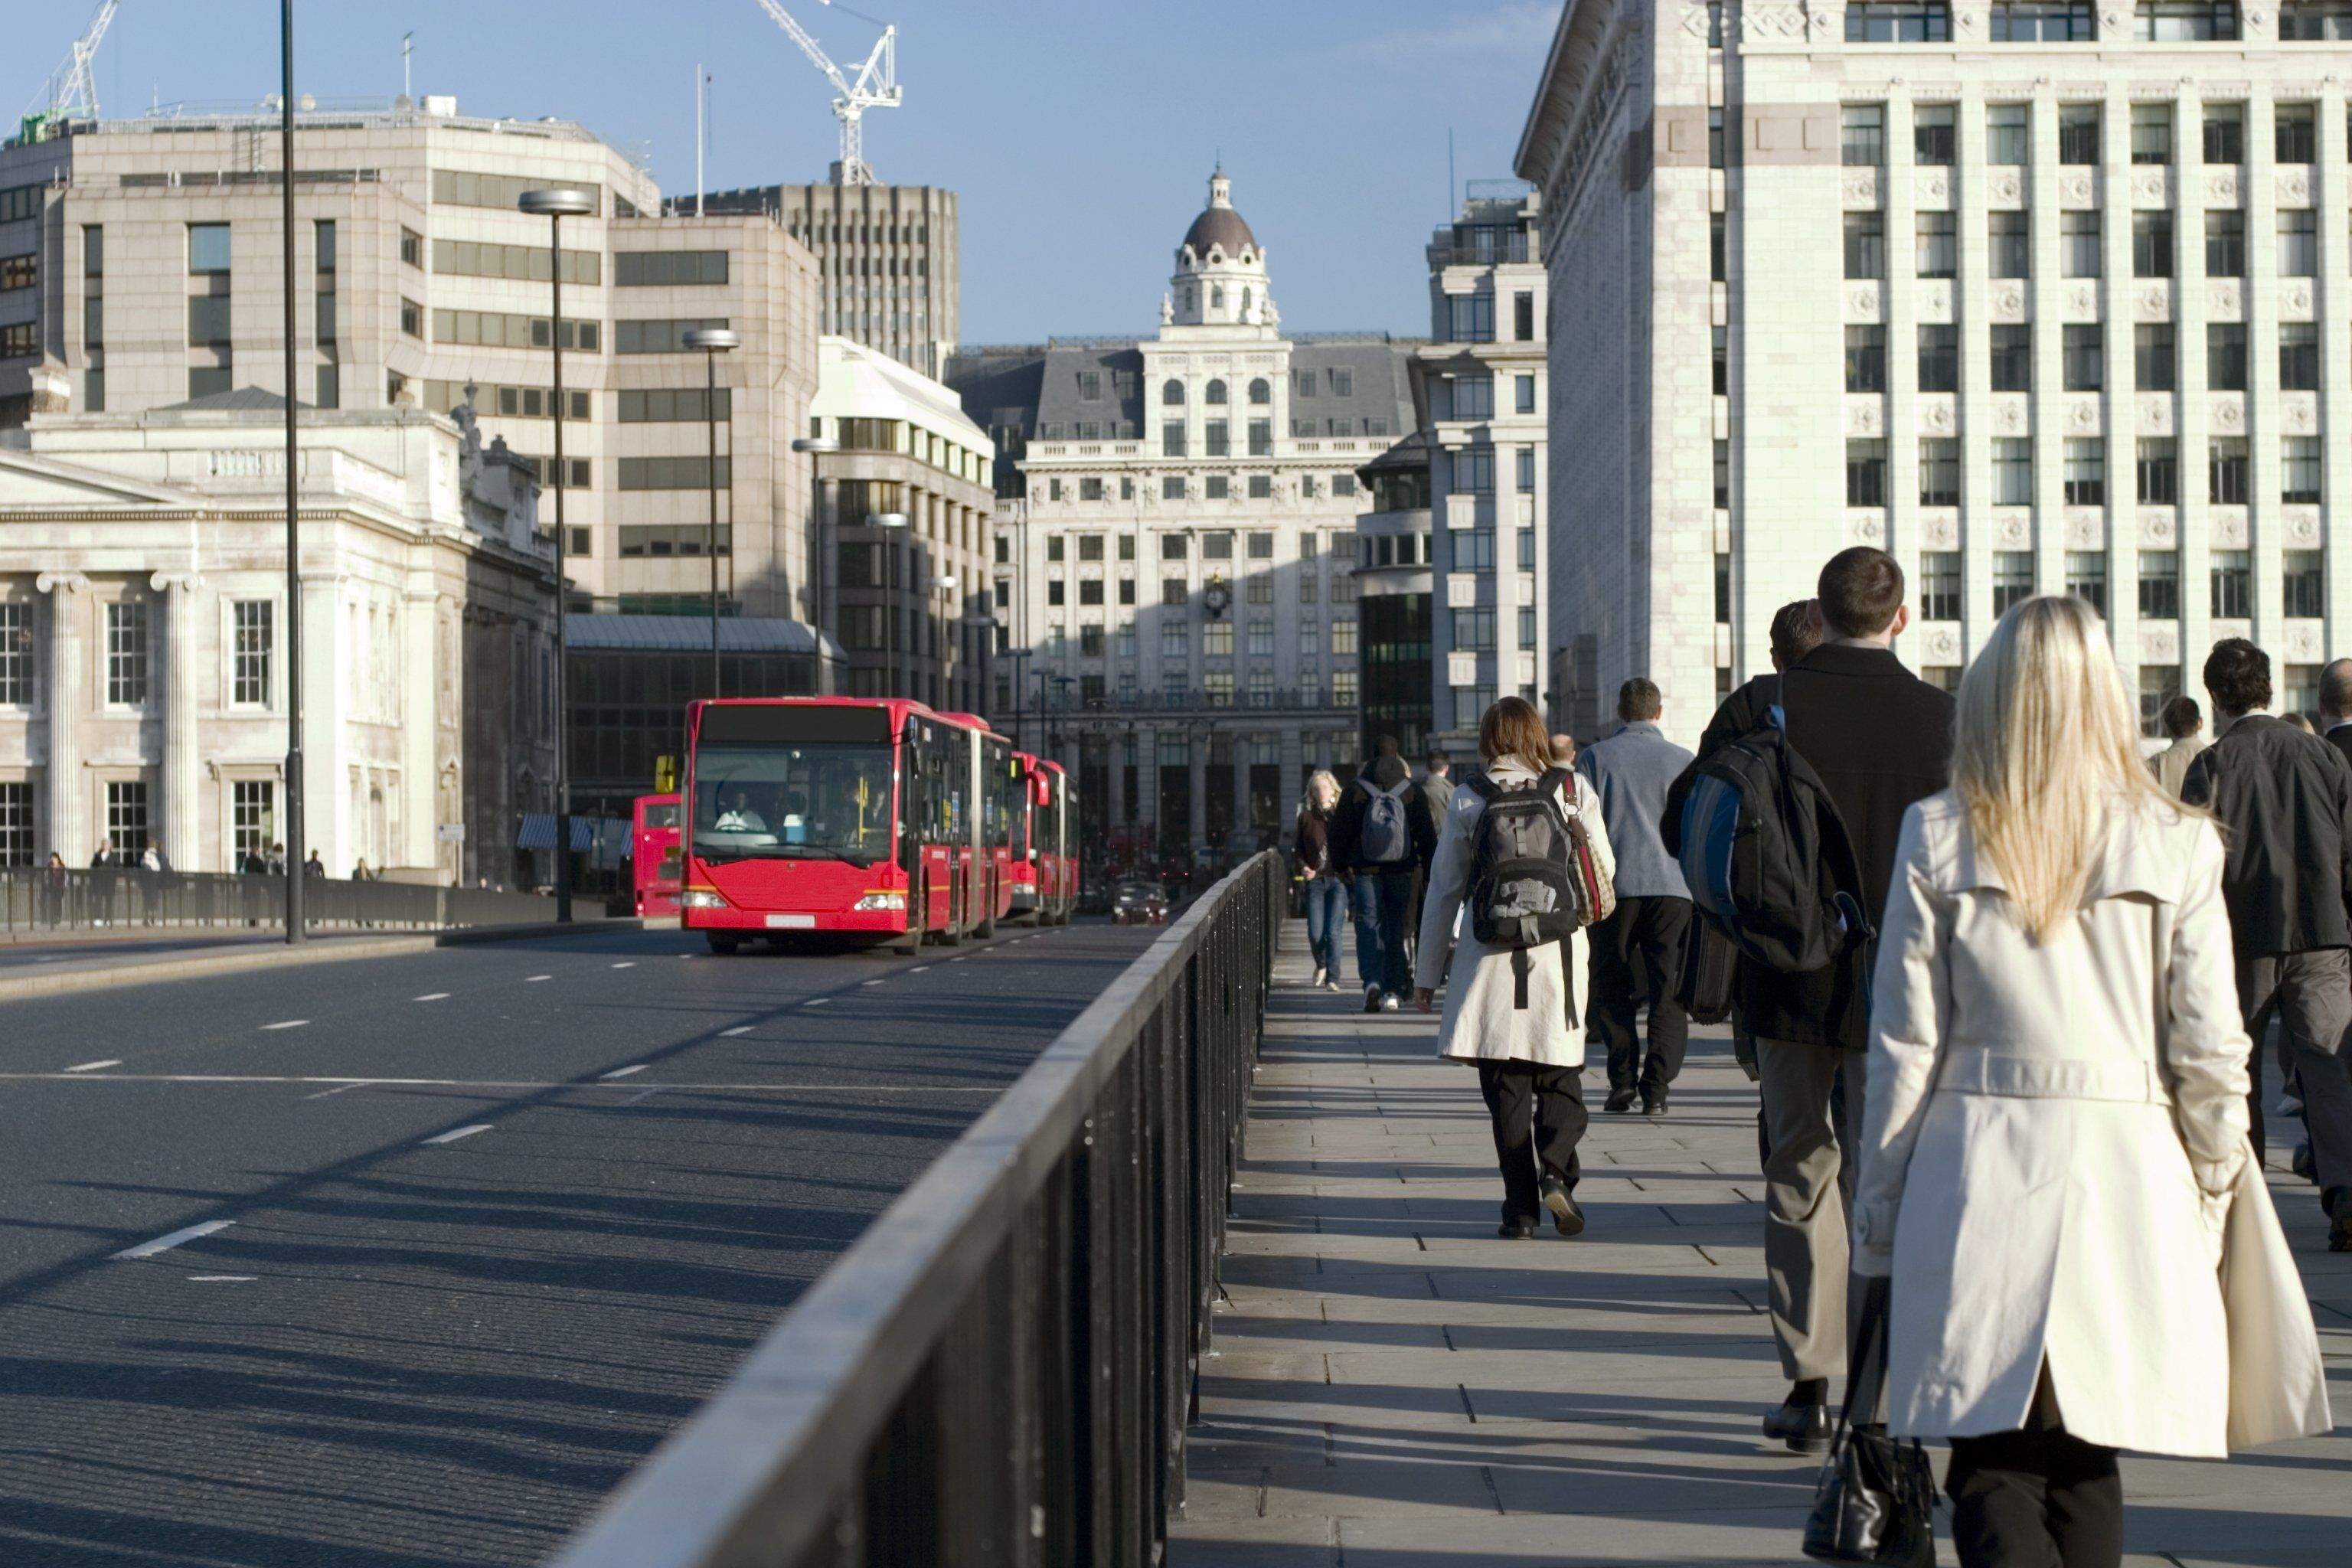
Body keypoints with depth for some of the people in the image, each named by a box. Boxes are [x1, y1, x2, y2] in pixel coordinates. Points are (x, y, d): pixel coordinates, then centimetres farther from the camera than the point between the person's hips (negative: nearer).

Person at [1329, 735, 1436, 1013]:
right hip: (1400, 872, 1)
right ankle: (1393, 991, 10)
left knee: (1368, 926, 1)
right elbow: (1426, 834, 3)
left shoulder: (1354, 791, -2)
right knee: (1395, 927, 9)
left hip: (1365, 871, -1)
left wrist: (1342, 865, 12)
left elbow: (1339, 833, 1)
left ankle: (1371, 981, -20)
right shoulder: (1413, 791, 1)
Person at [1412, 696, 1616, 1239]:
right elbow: (1604, 869, 8)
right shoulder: (1574, 792, 2)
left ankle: (1521, 1205, 0)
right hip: (1559, 951, 0)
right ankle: (1556, 1169, -14)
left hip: (1491, 959, 0)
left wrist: (1427, 972, 11)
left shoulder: (1468, 801, 1)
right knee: (1561, 1081, 10)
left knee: (1506, 1090, 5)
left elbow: (1444, 890, 4)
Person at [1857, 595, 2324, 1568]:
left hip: (1975, 1171, -1)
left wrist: (1878, 1218, 8)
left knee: (1990, 1468, 3)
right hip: (2128, 1175, 1)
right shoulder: (2177, 846, -2)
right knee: (2082, 1467, 14)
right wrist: (2212, 1203, 14)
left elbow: (1903, 1049, 0)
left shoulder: (1939, 840, -2)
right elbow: (2210, 1057, 0)